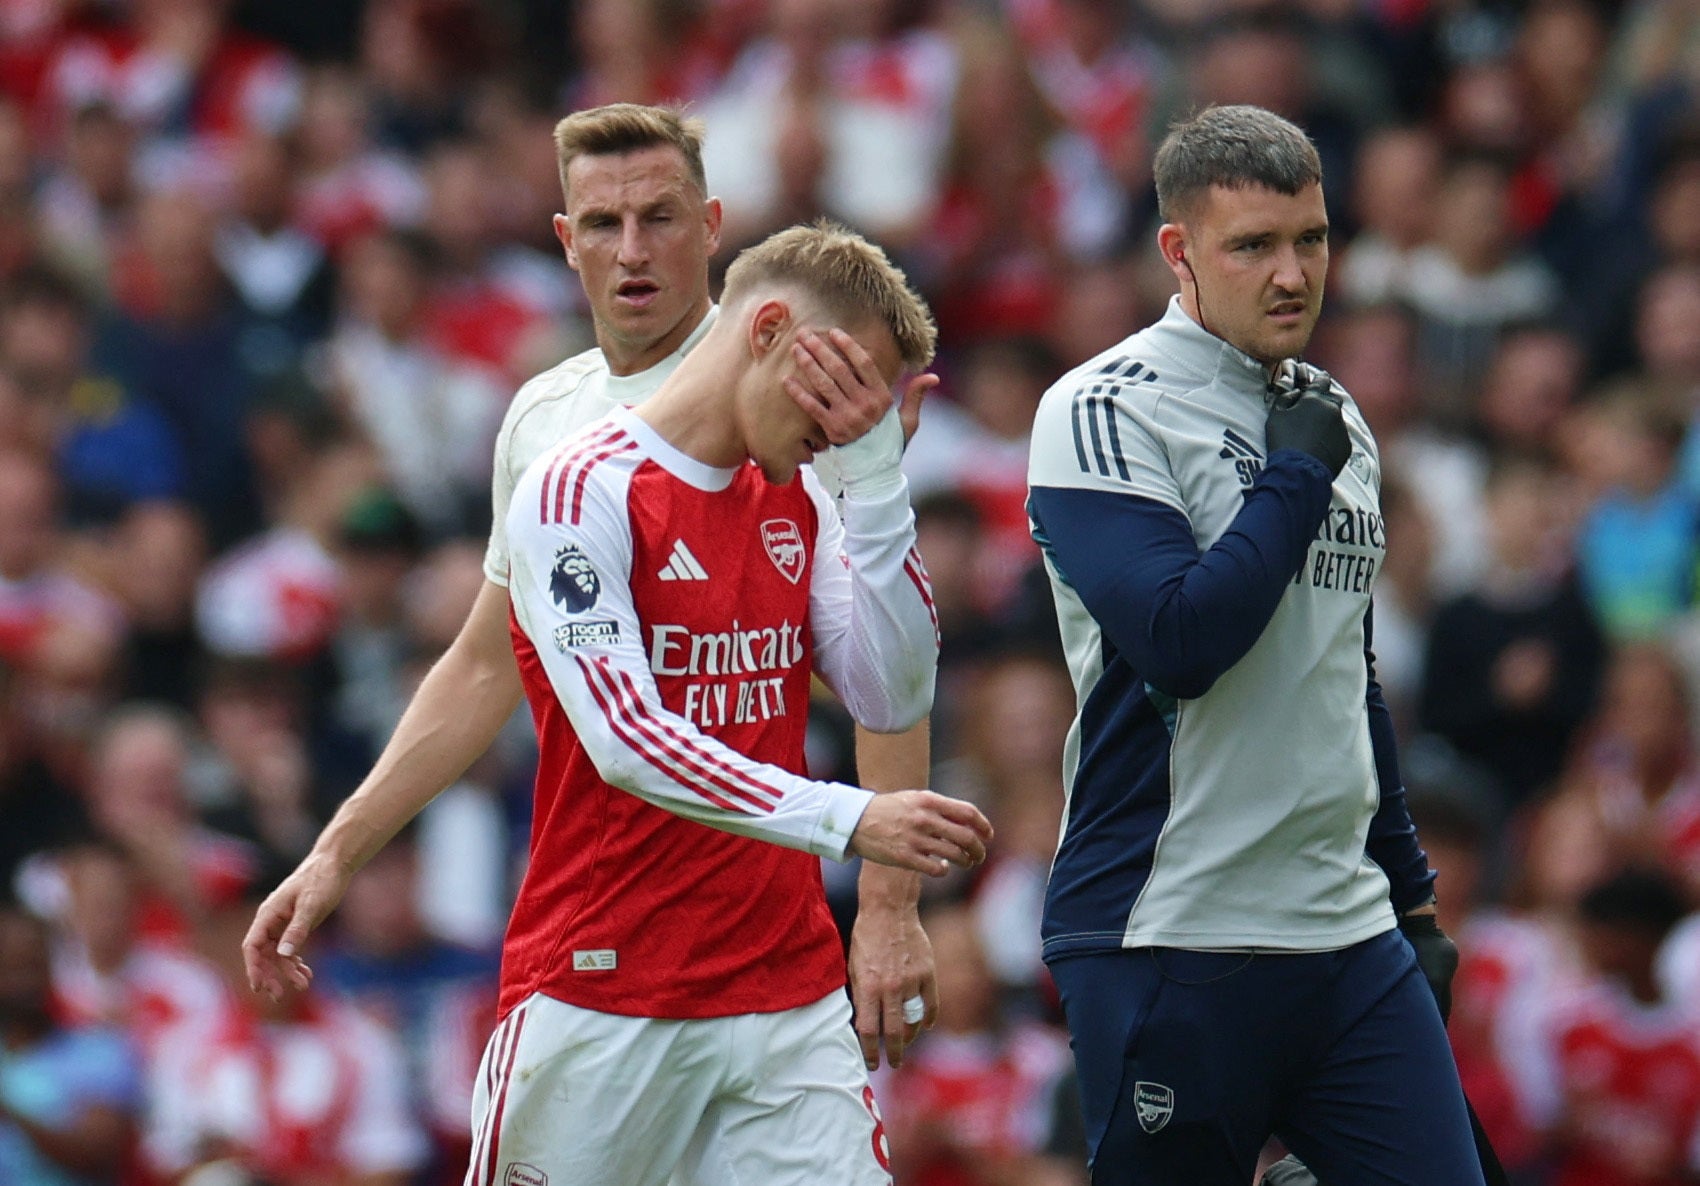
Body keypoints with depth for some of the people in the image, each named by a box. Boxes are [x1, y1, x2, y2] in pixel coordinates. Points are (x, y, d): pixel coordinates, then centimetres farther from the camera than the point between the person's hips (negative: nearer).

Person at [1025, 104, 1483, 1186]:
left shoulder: (1333, 423, 16)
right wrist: (1296, 476, -10)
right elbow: (1175, 641, -19)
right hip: (1169, 941, -6)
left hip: (1348, 938, 6)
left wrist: (1411, 890, 24)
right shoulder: (1105, 412, -6)